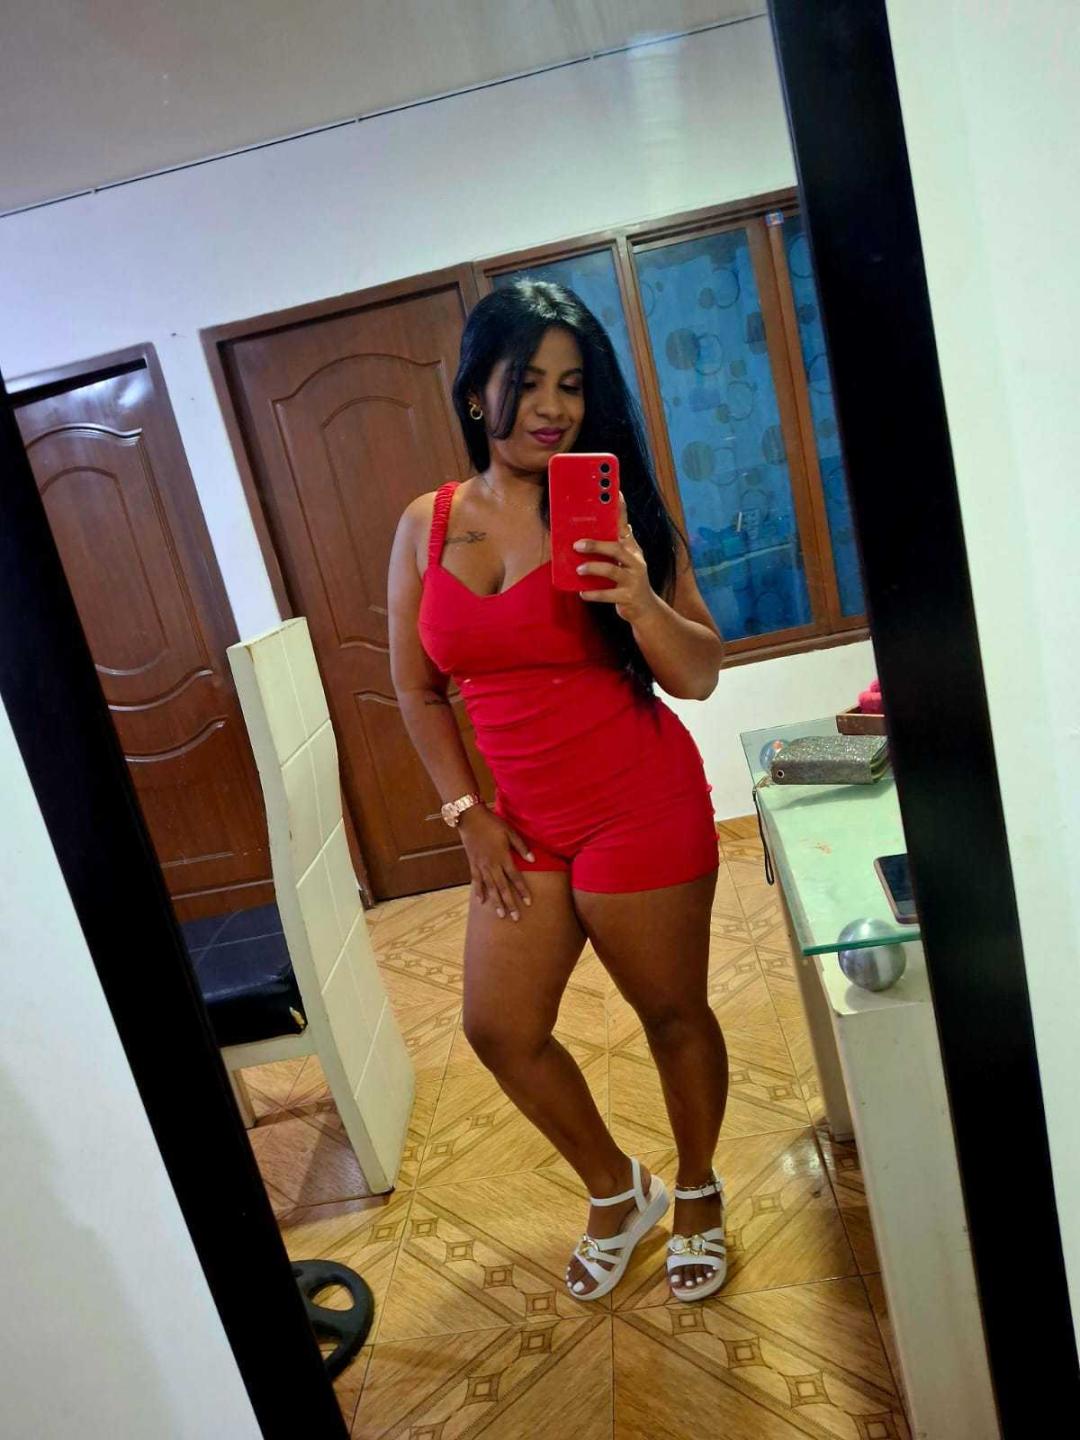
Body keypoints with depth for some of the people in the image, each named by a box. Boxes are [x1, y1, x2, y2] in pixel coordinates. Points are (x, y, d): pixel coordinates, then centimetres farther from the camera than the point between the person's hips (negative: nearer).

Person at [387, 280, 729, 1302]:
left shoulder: (613, 509, -7)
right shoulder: (427, 525, 1)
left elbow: (699, 677, -8)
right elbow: (418, 689, 7)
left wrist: (640, 602, -27)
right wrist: (467, 812, 2)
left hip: (642, 811, -4)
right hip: (524, 825, 4)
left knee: (672, 1014, 11)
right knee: (500, 1031, 10)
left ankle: (697, 1193, 42)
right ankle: (618, 1191, 37)